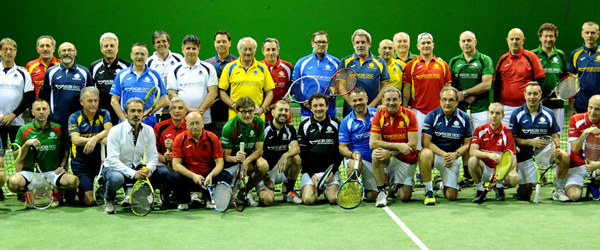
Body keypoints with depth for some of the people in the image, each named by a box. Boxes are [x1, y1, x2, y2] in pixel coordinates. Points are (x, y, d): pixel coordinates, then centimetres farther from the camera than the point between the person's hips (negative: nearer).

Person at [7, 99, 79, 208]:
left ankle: (55, 193, 5)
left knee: (73, 181, -29)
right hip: (29, 172, 0)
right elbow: (17, 158, 4)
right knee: (13, 182, -33)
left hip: (52, 172, 1)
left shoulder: (58, 129, 7)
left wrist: (62, 166, 1)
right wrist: (27, 144, -13)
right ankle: (29, 195, 2)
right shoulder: (23, 130, 4)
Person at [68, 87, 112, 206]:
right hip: (82, 165, -2)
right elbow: (76, 140, -17)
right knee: (89, 200, -14)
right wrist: (100, 139, -29)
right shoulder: (74, 117, -1)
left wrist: (94, 139, -35)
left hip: (101, 161, 2)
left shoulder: (104, 114, 4)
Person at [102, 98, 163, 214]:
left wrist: (149, 169, -26)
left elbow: (153, 155, -1)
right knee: (116, 178, -41)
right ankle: (109, 200, -3)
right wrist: (133, 174, -35)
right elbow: (112, 160, -23)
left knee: (163, 173, -17)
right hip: (113, 167, -5)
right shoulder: (115, 131, -15)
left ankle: (131, 190, 3)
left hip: (135, 168, 5)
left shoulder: (148, 131, 0)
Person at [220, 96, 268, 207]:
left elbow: (259, 150, -9)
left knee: (263, 165, -32)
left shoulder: (259, 123, -10)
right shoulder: (229, 127, -19)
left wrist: (246, 161, -29)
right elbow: (226, 156, -16)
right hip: (233, 160, -3)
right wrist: (236, 158, -40)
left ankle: (247, 190, -3)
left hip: (251, 158, 3)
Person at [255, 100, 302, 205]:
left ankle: (288, 192, -8)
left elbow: (296, 148, -12)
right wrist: (265, 176, -16)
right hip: (265, 172, -4)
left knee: (296, 158, -26)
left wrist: (285, 155, -34)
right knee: (267, 200, -29)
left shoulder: (290, 129, 4)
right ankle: (269, 190, 10)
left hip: (281, 170, 4)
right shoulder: (264, 129, -9)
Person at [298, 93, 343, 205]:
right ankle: (316, 190, 13)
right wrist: (312, 175, -8)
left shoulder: (336, 124, 5)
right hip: (310, 171, 0)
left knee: (334, 199, -21)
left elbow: (340, 150, 6)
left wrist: (333, 170, -7)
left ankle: (327, 190, 14)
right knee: (308, 199, -22)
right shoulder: (304, 125, 5)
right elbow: (302, 153, 3)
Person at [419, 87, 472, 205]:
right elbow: (426, 142, -11)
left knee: (451, 196, -4)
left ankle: (442, 185, 37)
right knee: (425, 154, -40)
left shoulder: (464, 119, -3)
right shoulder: (432, 116, -8)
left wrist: (455, 154, -17)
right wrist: (443, 154, -22)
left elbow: (467, 143, 3)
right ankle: (429, 192, -21)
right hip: (435, 153, -2)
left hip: (453, 157, 2)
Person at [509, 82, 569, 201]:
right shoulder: (517, 114, -3)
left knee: (564, 156, -31)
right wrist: (530, 142, -20)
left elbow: (555, 136, 4)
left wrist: (555, 148, -18)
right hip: (525, 155, -1)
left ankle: (558, 190, -11)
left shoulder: (548, 114, 2)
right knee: (525, 195, -4)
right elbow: (513, 138, -4)